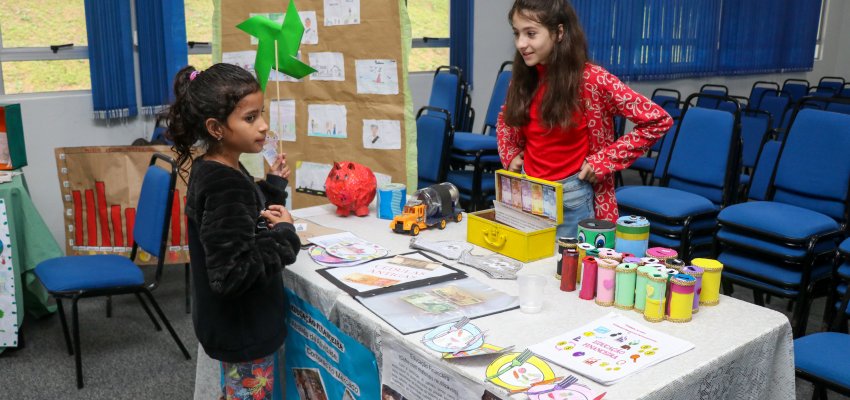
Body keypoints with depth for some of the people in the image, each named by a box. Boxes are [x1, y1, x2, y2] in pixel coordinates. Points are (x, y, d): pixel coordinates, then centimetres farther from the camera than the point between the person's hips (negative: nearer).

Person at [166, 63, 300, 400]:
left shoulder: (212, 170, 0)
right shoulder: (225, 188, -29)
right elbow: (231, 275, -33)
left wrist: (273, 187, 3)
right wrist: (285, 236, -23)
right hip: (244, 334, -9)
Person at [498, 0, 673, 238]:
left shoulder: (591, 79, -15)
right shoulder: (523, 78, 0)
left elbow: (657, 121, -14)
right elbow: (505, 121, 22)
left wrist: (604, 161, -14)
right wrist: (510, 156, 4)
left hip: (571, 199, -5)